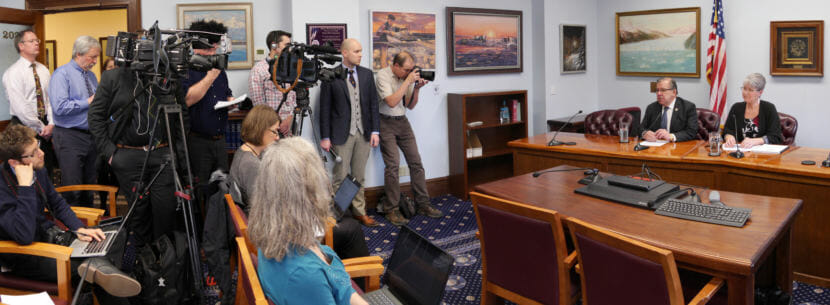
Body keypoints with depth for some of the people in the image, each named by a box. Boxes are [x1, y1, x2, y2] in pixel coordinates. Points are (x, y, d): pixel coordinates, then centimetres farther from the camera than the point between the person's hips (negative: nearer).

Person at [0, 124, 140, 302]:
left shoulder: (38, 170, -2)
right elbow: (24, 236, -35)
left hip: (46, 235, 6)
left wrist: (79, 229, -3)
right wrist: (25, 186, -34)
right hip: (22, 258, -6)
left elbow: (57, 203, 14)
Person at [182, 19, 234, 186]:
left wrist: (231, 101, 5)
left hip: (219, 140, 7)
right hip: (197, 141, -7)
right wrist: (210, 77, -20)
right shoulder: (186, 69, -9)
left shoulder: (219, 69, 15)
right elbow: (187, 100, -22)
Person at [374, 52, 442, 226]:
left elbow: (410, 106, 10)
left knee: (416, 162, 4)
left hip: (402, 122, 6)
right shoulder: (383, 76, -12)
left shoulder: (407, 76, 5)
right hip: (386, 122, -6)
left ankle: (423, 204, 13)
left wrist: (416, 89, -6)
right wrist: (408, 81, -22)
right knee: (393, 164, -11)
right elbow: (392, 102, -23)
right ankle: (391, 210, -2)